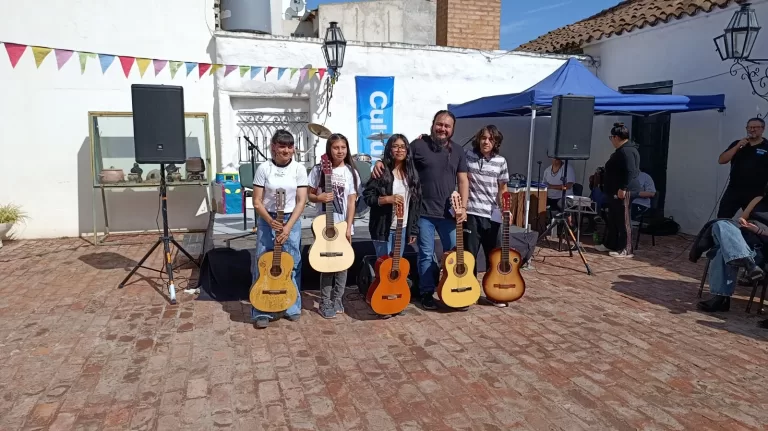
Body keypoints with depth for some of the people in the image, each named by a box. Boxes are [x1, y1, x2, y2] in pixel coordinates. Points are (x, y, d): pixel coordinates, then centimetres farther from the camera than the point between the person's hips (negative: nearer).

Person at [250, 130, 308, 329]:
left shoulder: (299, 169, -4)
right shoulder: (264, 168, -5)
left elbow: (301, 202, -6)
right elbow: (257, 202, -3)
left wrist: (288, 227, -14)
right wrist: (270, 221, -17)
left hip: (292, 221, 0)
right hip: (267, 220, 0)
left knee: (292, 266, 6)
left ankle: (293, 308, 21)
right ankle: (262, 312, 11)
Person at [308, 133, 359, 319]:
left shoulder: (351, 172, 0)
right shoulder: (319, 170, -1)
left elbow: (351, 202, -2)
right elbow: (310, 195, 6)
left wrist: (348, 227, -8)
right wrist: (319, 198, -17)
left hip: (343, 226, 1)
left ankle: (337, 300, 21)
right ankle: (325, 303, 12)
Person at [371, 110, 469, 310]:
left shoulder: (458, 151, 8)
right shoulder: (419, 145, -2)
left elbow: (463, 180, 6)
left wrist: (463, 207, -4)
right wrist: (380, 162, -18)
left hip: (449, 212, 3)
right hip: (424, 212, -3)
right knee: (426, 254, 6)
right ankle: (427, 293, 20)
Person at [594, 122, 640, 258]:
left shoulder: (627, 151, -17)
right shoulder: (622, 150, 17)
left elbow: (630, 172, -26)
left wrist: (623, 188, -26)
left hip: (623, 192, -11)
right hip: (616, 191, 11)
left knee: (623, 221, -6)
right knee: (612, 219, 17)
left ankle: (625, 250, -1)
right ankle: (609, 244, 26)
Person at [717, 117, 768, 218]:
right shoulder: (737, 144, 9)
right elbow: (721, 160, 0)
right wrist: (737, 146, -10)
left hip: (756, 193, -2)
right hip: (733, 190, 2)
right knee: (721, 220, -1)